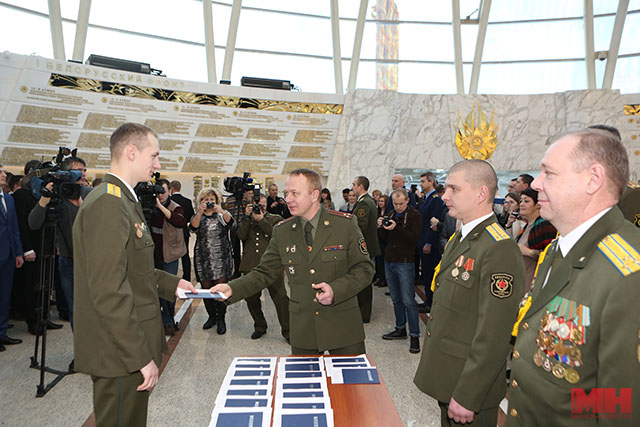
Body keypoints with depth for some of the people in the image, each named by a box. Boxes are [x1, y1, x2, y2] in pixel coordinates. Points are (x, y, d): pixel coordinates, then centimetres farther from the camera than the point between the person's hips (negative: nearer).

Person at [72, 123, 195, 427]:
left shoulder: (123, 200, 12)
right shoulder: (107, 204, -21)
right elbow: (109, 293, -26)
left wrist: (170, 283, 14)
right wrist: (141, 357, -22)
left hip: (128, 348, 10)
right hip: (120, 355, -10)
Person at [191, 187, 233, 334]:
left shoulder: (222, 215, 7)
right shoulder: (197, 216, 10)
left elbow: (229, 222, -16)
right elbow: (193, 227, -13)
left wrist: (221, 211, -36)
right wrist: (200, 212, -30)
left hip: (221, 258, -2)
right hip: (203, 258, 2)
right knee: (206, 288, 8)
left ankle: (221, 319, 8)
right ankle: (211, 316, 26)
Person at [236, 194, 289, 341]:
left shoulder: (275, 219, 11)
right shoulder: (247, 220, 17)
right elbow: (241, 235, -1)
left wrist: (262, 220, -9)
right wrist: (247, 217, -5)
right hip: (251, 266, 3)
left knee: (280, 297, -8)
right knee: (251, 298, 10)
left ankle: (287, 331, 4)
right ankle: (260, 327, 30)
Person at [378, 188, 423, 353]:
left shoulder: (415, 215, -6)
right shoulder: (391, 214, 12)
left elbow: (414, 238, -17)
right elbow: (385, 238, 11)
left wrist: (396, 228, -27)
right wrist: (382, 227, -9)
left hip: (404, 262, -6)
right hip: (389, 260, 6)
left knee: (408, 301, -5)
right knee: (396, 299, 15)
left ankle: (415, 335, 3)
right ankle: (400, 329, 27)